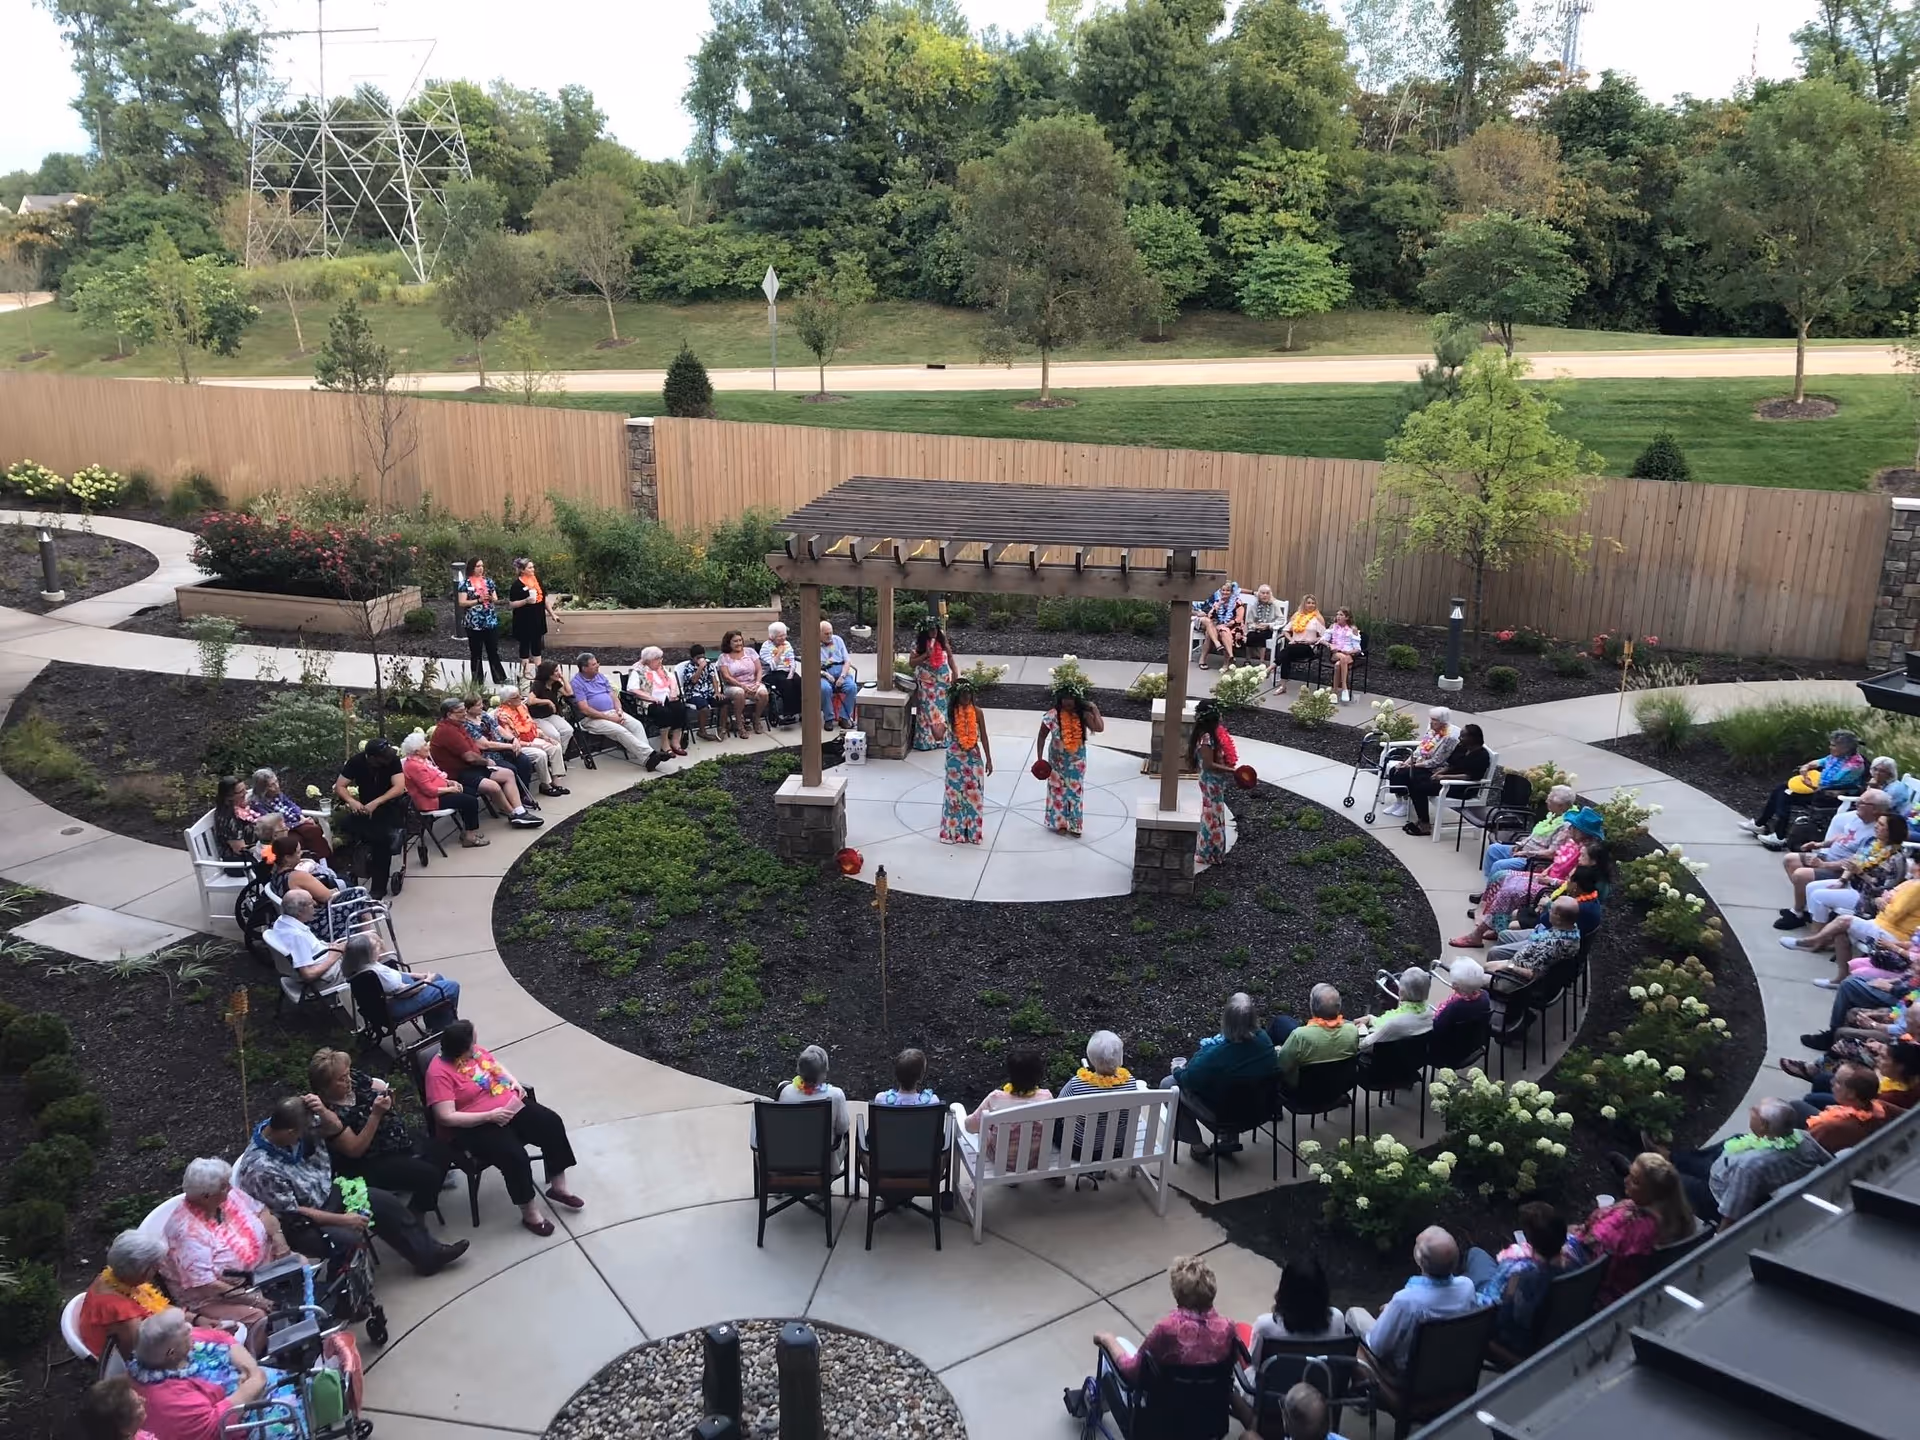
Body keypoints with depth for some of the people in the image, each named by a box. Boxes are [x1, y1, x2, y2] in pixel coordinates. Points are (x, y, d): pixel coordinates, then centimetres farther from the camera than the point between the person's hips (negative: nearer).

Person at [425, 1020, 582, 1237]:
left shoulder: (473, 1050, 3)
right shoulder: (440, 1073, -18)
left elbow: (496, 1065, 23)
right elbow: (446, 1118, -23)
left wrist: (514, 1081, 3)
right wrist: (490, 1116, -25)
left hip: (510, 1106, 7)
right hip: (479, 1126, -7)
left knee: (552, 1123, -10)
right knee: (514, 1156, -29)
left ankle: (558, 1186, 5)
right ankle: (529, 1213, -8)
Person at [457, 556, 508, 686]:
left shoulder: (488, 581, 8)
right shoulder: (465, 583, -4)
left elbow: (496, 600, 11)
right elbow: (461, 603, -10)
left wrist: (491, 598, -12)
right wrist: (479, 600, -19)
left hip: (491, 622, 3)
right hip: (473, 624, -3)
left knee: (494, 651, 7)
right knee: (475, 653, 6)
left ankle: (500, 678, 13)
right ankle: (477, 681, 14)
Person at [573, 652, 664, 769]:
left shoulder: (601, 676, 14)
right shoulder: (577, 683, -8)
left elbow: (613, 696, 16)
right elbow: (585, 709, -15)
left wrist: (619, 711, -6)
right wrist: (609, 718, -16)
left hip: (613, 712, 7)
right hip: (592, 719, -7)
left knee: (637, 725, -18)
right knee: (620, 731, -30)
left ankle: (643, 757, -31)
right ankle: (649, 755, -33)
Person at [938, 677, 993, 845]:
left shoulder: (976, 711, -4)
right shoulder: (950, 711, -6)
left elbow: (983, 737, 1)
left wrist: (988, 759, 1)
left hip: (973, 757, 1)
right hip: (955, 757, -1)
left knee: (974, 793, 4)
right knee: (954, 793, 4)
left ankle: (971, 830, 16)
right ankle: (953, 831, 14)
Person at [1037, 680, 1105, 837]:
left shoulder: (1082, 715, -9)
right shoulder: (1052, 715, -13)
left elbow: (1099, 728, -22)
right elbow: (1042, 737, -4)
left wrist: (1095, 710, -21)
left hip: (1077, 759, 2)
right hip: (1058, 759, -1)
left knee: (1075, 790, 8)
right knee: (1058, 790, 8)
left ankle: (1074, 825, 19)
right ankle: (1058, 823, 22)